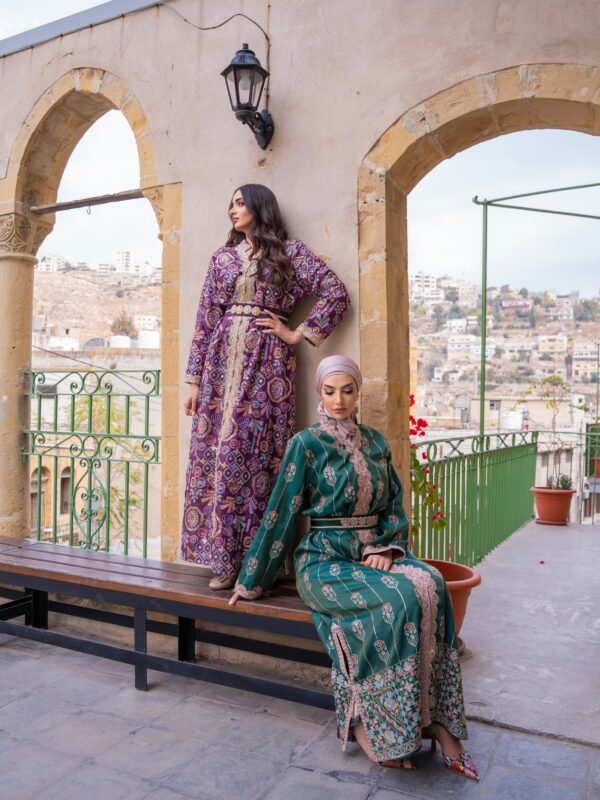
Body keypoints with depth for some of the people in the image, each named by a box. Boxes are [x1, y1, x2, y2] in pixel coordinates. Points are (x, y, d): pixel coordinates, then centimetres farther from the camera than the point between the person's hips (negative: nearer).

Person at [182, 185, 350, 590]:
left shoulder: (289, 251, 5)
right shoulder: (222, 257, 16)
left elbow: (336, 292, -3)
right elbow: (205, 321, 12)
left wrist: (298, 334, -5)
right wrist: (195, 379, 7)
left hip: (267, 362, -4)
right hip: (223, 359, 4)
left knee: (260, 452, -6)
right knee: (219, 452, -1)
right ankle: (224, 559, 7)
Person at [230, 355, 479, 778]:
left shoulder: (375, 442, 10)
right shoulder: (307, 444, -4)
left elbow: (395, 504, 12)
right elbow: (281, 514, -4)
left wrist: (387, 547, -8)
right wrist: (252, 581, 0)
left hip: (374, 553, 5)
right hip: (326, 560, -4)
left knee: (430, 585, -25)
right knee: (396, 600, -29)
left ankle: (433, 717, -15)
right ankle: (366, 722, -12)